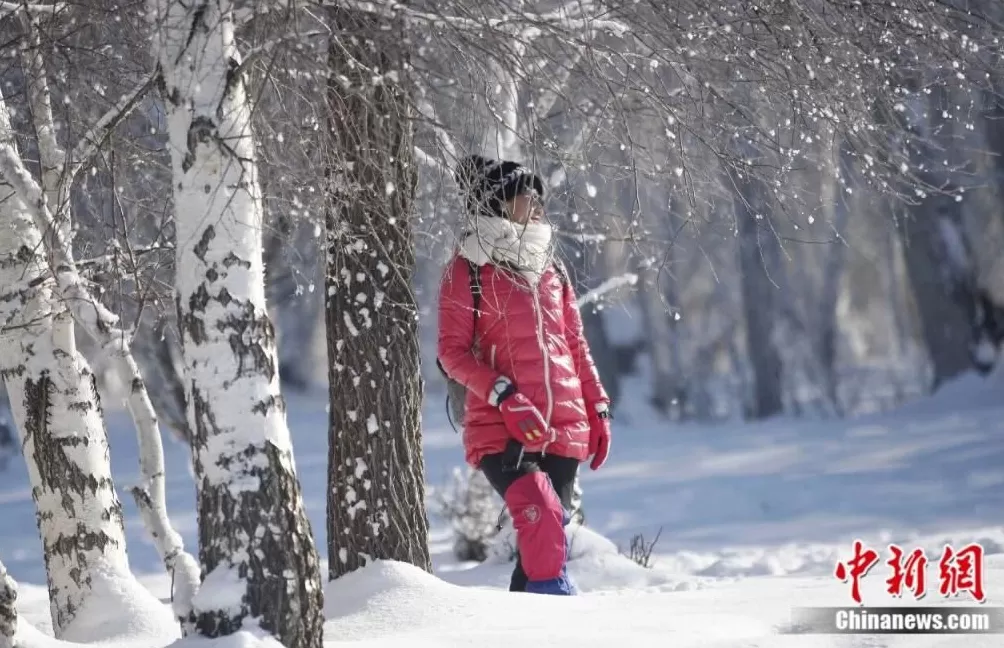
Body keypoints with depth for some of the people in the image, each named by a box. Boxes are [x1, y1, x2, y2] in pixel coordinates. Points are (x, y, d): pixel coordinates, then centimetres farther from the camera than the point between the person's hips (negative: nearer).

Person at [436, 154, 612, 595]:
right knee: (540, 517, -26)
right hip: (500, 430, -6)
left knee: (548, 533, 5)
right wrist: (504, 396, -17)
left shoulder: (550, 269, 17)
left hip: (563, 427, 6)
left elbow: (575, 344, 22)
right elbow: (452, 351, -5)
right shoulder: (468, 270, 0)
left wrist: (598, 409, 16)